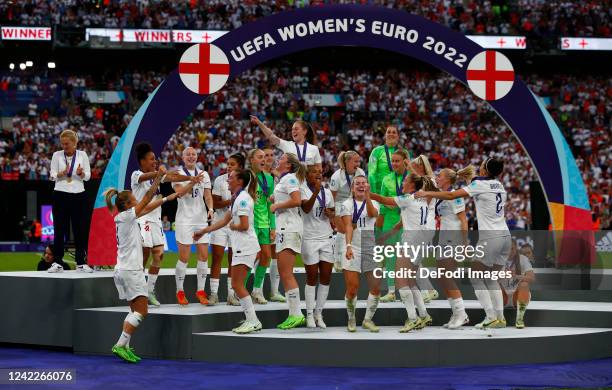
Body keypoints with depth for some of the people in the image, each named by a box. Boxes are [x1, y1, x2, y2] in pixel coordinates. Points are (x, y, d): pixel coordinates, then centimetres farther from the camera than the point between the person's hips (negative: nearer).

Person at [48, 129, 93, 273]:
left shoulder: (82, 155, 4)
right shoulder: (57, 155, 3)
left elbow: (88, 176, 2)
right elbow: (52, 175, -2)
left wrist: (81, 173, -21)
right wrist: (62, 173, -22)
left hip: (78, 195, 1)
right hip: (60, 195, -1)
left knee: (80, 229, 1)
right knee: (59, 229, -1)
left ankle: (81, 263, 6)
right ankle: (57, 263, 3)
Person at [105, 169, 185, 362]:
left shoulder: (123, 218, 12)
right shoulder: (127, 216, -11)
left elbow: (148, 207, 21)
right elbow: (147, 198, -14)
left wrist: (167, 198, 25)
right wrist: (158, 177, -15)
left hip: (122, 270, 9)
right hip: (131, 271, -9)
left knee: (135, 310, 13)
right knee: (140, 311, -7)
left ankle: (124, 347, 7)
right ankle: (120, 345, -13)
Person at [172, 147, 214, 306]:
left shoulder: (204, 174, 13)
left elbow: (207, 195, 8)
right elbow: (179, 192, -17)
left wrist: (210, 208, -10)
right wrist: (193, 182, -30)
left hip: (201, 219, 4)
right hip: (184, 220, -4)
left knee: (204, 256, 2)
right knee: (184, 257, -4)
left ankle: (200, 291, 11)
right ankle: (180, 291, 7)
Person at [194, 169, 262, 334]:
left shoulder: (243, 198, -14)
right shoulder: (237, 198, 18)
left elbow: (244, 226, -21)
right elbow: (224, 220, 25)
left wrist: (232, 226, -1)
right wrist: (203, 231, 28)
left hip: (245, 247, -10)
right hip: (241, 247, 10)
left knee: (237, 284, -10)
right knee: (238, 285, 10)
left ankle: (252, 321, -10)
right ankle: (252, 321, 11)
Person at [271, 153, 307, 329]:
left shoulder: (289, 178, -8)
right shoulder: (283, 179, 21)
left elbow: (297, 201, -21)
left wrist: (276, 206, -11)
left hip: (289, 227, -10)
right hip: (285, 228, 10)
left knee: (286, 273, -12)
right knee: (284, 273, 10)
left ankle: (295, 314, -14)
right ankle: (296, 314, 11)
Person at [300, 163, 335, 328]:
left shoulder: (327, 192, 12)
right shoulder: (303, 190, -6)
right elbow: (306, 208, -23)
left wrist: (330, 214, -2)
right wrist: (316, 192, -37)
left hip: (326, 238, 5)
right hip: (309, 238, -5)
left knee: (326, 276, 2)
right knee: (312, 277, -2)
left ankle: (319, 313, 11)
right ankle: (310, 314, 6)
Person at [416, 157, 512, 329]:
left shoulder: (480, 184, -8)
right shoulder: (499, 186, 12)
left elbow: (451, 195, -11)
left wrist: (427, 193, -3)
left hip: (490, 237, -7)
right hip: (505, 236, 7)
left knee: (475, 278, 3)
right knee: (491, 279, 15)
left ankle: (491, 317, -5)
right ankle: (500, 318, 8)